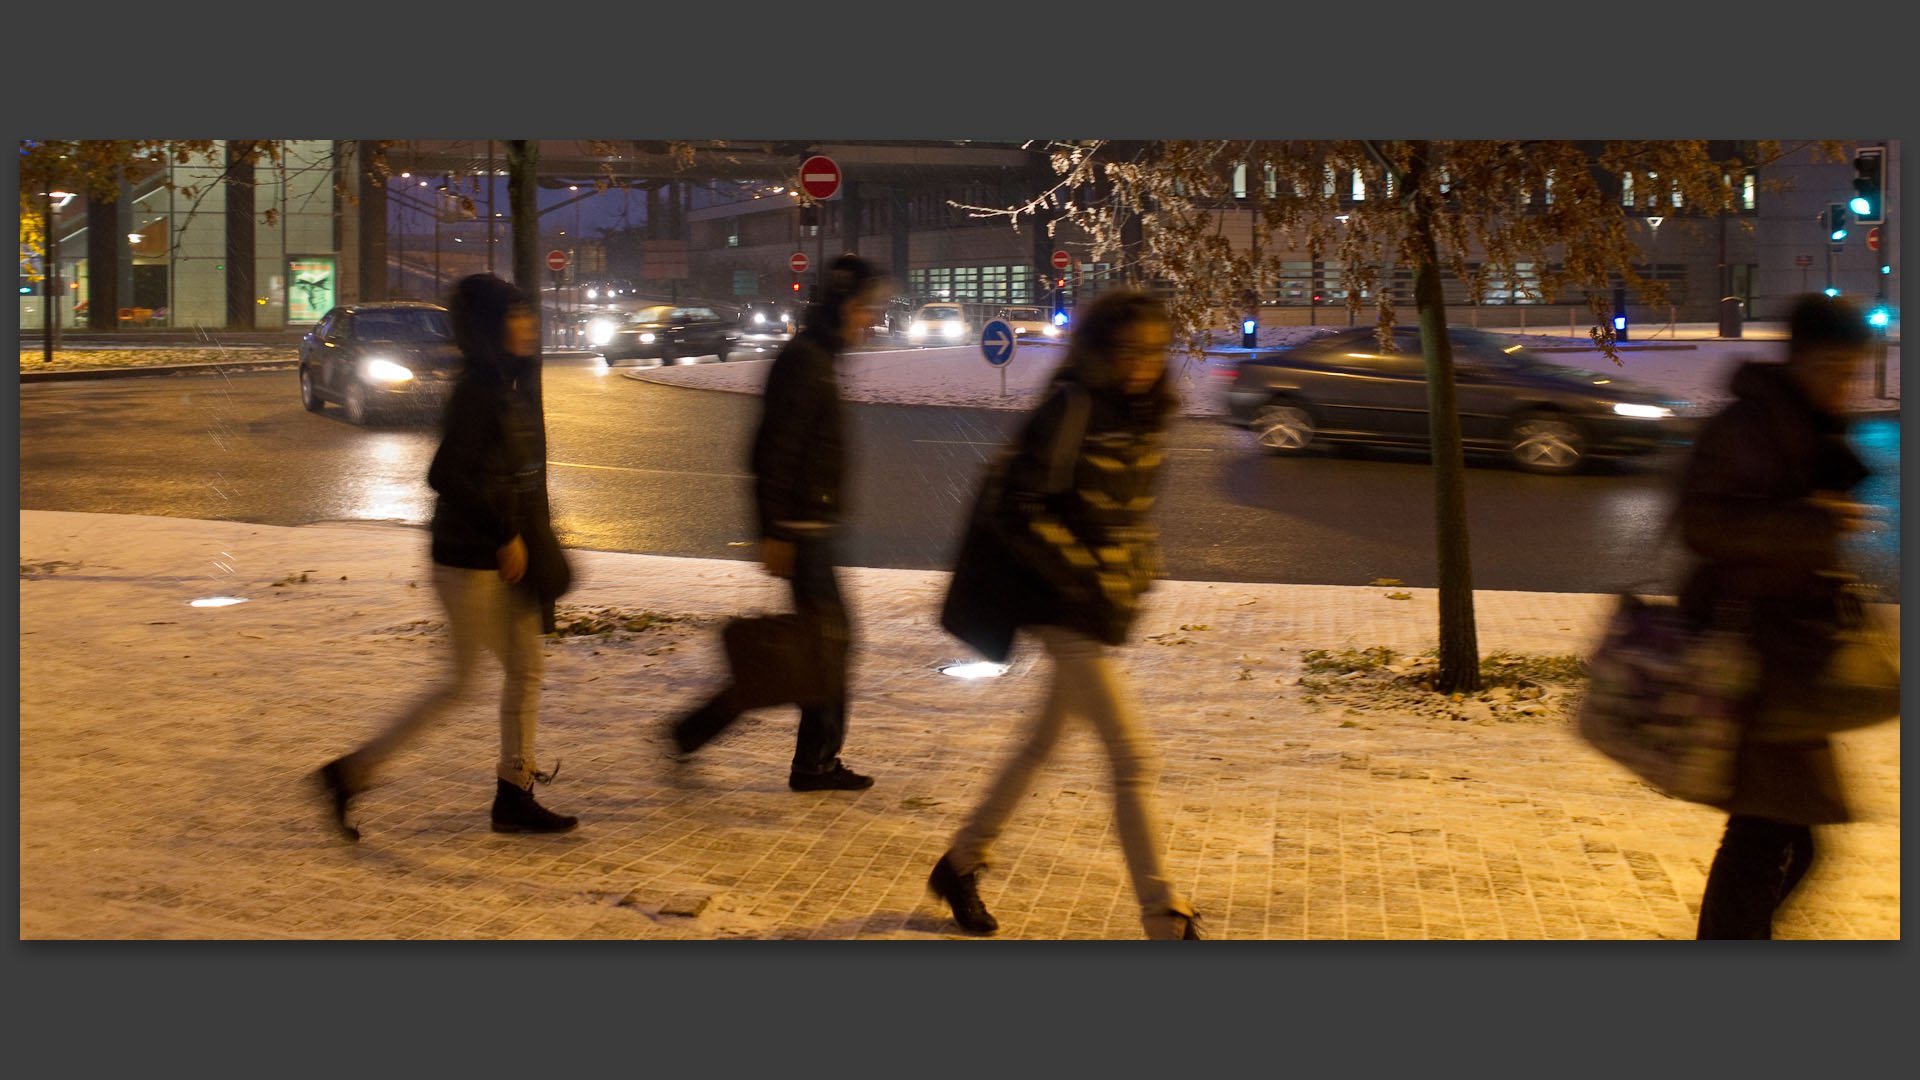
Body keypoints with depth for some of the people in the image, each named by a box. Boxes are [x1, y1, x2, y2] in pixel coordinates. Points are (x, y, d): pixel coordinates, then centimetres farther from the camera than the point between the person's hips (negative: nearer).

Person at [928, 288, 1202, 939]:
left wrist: (1143, 559, 11)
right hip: (1066, 607, -9)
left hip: (1108, 603, 9)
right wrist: (1083, 574, -19)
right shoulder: (1073, 407, -17)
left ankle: (959, 866, 34)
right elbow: (1012, 504, -20)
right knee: (1129, 755, -9)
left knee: (1043, 740, 18)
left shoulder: (1142, 412, 8)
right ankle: (1165, 919, -2)